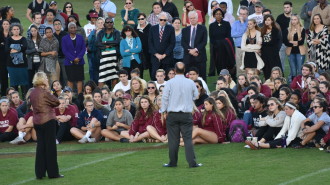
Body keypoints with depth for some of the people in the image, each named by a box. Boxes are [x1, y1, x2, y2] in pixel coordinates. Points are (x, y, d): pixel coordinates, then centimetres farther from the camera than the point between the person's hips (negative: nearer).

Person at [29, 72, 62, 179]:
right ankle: (53, 173, 4)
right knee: (50, 146, 0)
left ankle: (40, 173, 11)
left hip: (37, 121, 7)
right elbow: (56, 102, -9)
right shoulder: (44, 92, -15)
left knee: (40, 147, 11)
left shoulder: (33, 93, 7)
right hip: (48, 121, -7)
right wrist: (48, 90, 0)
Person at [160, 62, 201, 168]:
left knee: (173, 139, 5)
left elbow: (165, 97, -3)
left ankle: (173, 162, 9)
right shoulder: (190, 83, -1)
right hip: (187, 114, 1)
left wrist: (164, 111, 7)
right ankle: (192, 162, -5)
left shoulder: (170, 83, -7)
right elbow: (195, 95, 13)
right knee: (188, 138, 1)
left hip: (172, 114, -1)